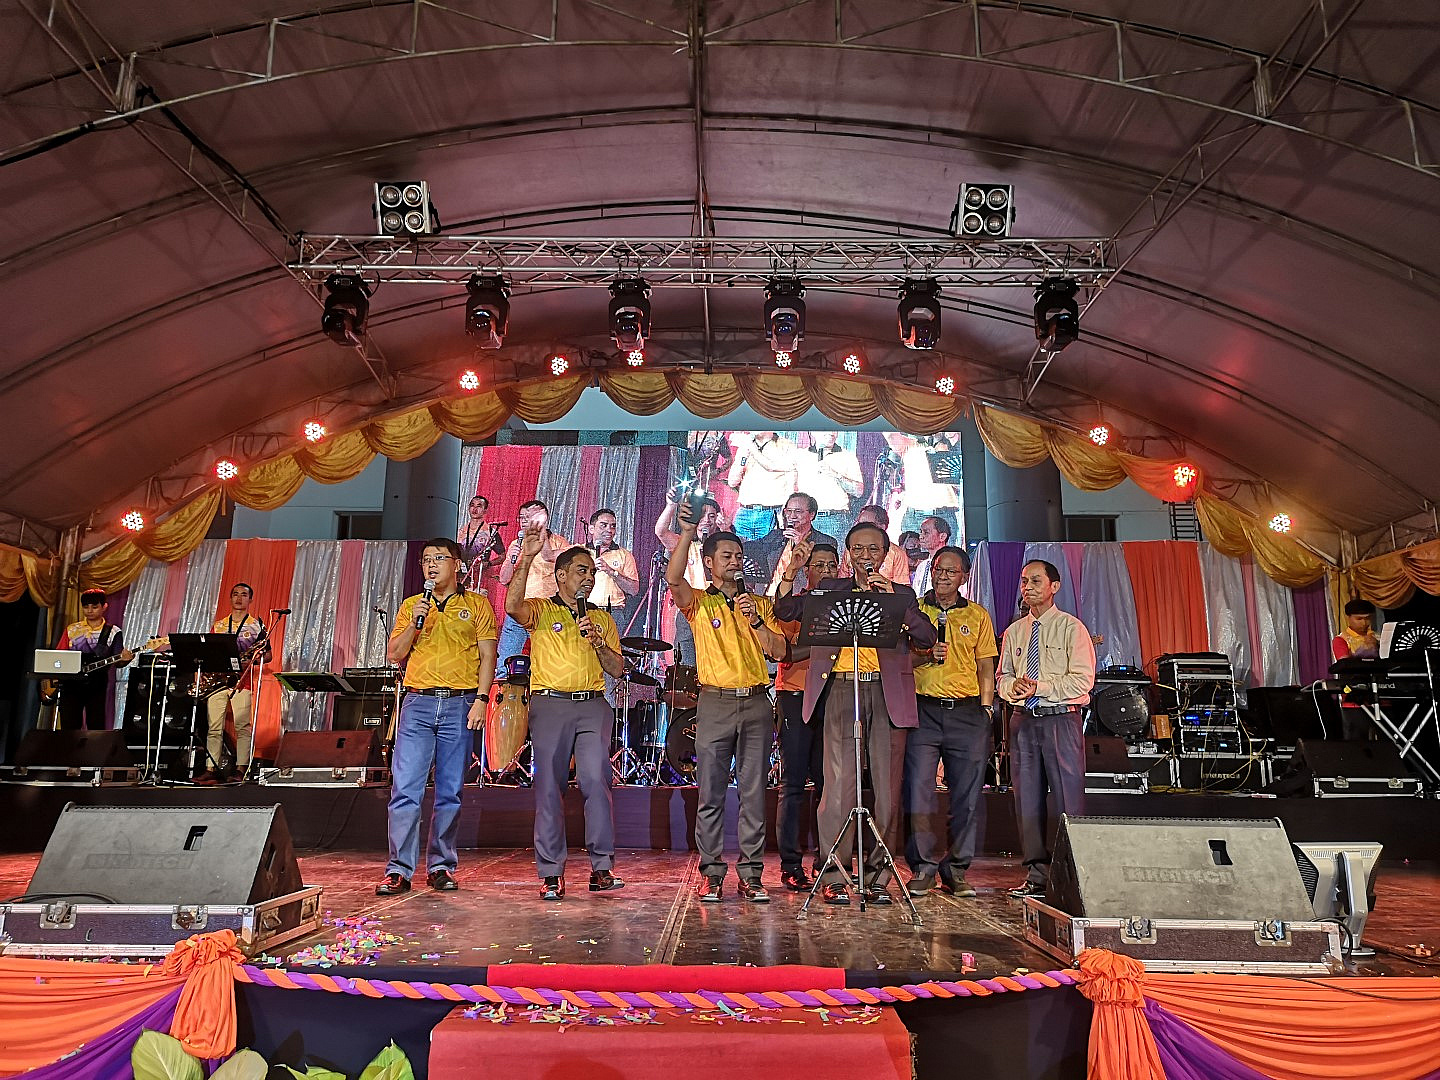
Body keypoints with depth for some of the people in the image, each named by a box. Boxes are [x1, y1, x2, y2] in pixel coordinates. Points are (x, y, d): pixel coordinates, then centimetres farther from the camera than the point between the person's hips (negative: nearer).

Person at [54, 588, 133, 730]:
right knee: (69, 727, 0)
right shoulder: (72, 629, 11)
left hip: (97, 686, -2)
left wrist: (124, 659, -27)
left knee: (96, 728, -3)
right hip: (70, 685, 2)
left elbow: (117, 660, -3)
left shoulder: (113, 632, 4)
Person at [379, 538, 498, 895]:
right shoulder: (411, 605, 16)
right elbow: (394, 655, 9)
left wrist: (481, 699, -8)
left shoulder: (477, 604, 8)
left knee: (450, 792, 3)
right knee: (405, 788, -6)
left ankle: (441, 866, 13)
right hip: (418, 704, 2)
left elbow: (487, 656, 3)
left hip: (460, 705, -1)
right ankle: (399, 870, 0)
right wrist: (414, 623, -6)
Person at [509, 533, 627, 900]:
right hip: (550, 705, -2)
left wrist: (598, 642, -2)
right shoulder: (541, 610, 9)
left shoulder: (602, 618, 20)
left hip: (593, 707, 2)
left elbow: (618, 669, 15)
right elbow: (513, 606, -15)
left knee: (596, 780, -10)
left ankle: (602, 866, -4)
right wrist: (525, 558, -22)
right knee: (549, 785, -3)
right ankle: (551, 872, 3)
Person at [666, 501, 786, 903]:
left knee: (753, 794, 4)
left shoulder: (760, 603, 15)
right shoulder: (698, 602, 5)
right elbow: (673, 579, -17)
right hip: (715, 704, -2)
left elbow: (779, 650, 6)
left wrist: (756, 620, -8)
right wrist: (687, 532, -23)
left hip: (756, 704, 2)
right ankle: (711, 873, 10)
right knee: (710, 794, 0)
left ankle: (750, 874, 11)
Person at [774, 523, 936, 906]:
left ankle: (876, 877, 11)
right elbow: (784, 611, 7)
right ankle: (834, 877, 0)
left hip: (887, 695, 1)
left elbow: (927, 638, 3)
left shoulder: (901, 594, 16)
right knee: (839, 783, -8)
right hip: (841, 691, -1)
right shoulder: (829, 590, 17)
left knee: (887, 787, 1)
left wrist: (894, 599, -7)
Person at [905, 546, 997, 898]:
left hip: (967, 712, 1)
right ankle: (923, 867, 6)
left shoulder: (978, 615, 14)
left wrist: (985, 710, 4)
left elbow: (986, 668, 13)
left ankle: (956, 870, 14)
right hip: (923, 710, -1)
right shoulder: (913, 610, 10)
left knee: (966, 794, 2)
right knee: (919, 790, -6)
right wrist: (925, 654, -10)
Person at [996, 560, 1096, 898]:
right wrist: (1014, 686, -6)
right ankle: (1037, 873, 14)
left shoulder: (1071, 628, -1)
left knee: (1069, 798, -5)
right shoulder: (1014, 631, 14)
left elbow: (1082, 679, -9)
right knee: (1027, 798, 6)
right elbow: (1002, 677, 17)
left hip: (1061, 718, -5)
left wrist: (1040, 687, -15)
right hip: (1023, 720, 5)